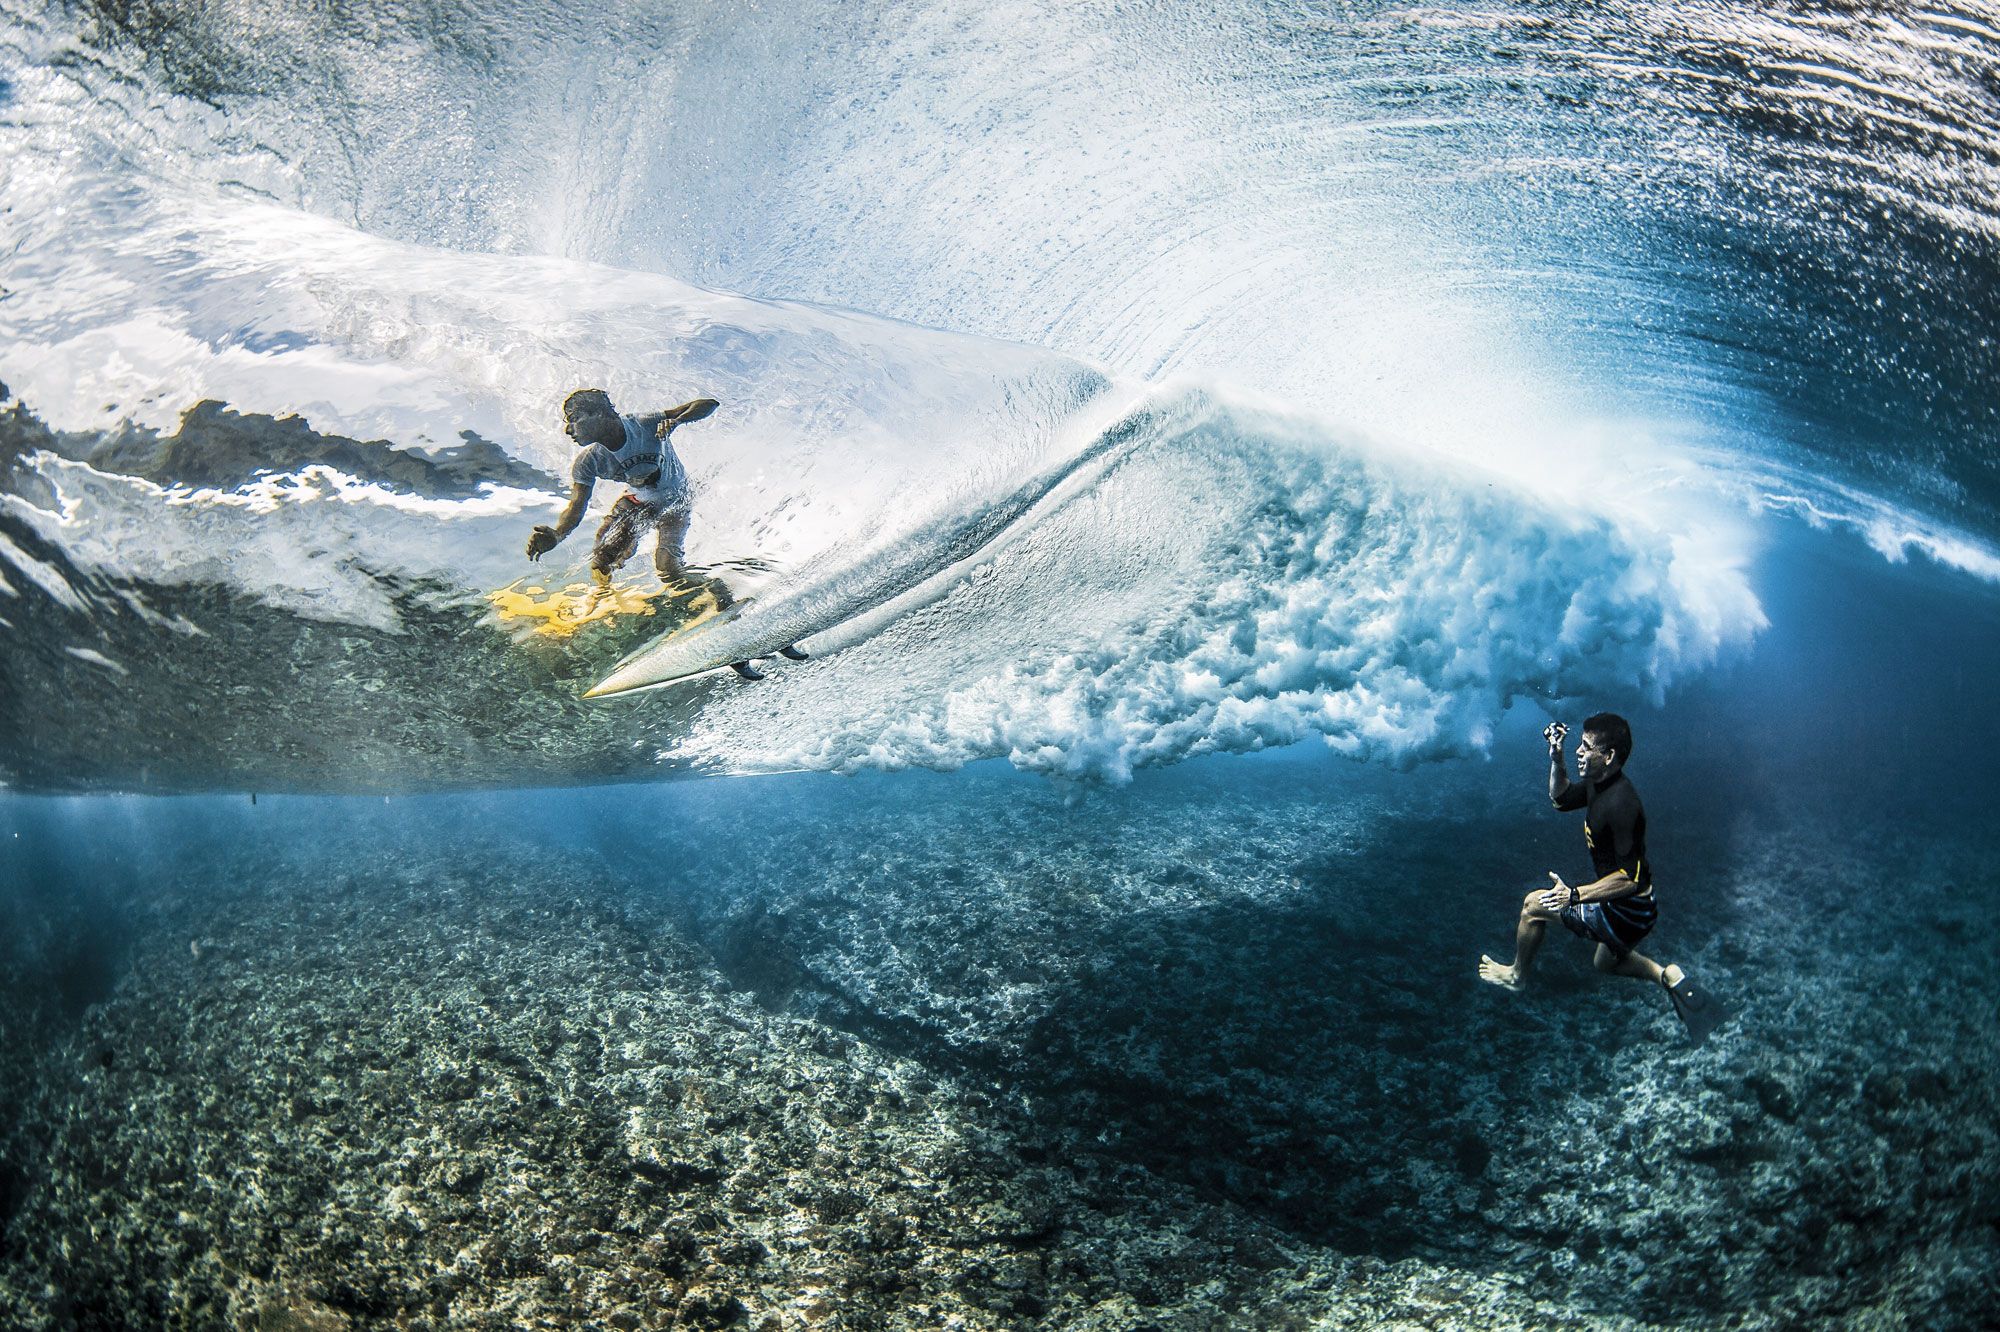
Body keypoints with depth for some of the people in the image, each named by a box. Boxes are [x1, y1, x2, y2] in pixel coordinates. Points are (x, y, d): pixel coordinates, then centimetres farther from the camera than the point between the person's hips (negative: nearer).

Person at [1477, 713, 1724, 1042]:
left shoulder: (1620, 803, -30)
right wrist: (1556, 756, 4)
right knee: (1606, 962, 33)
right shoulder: (1598, 783, -1)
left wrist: (1575, 894, -38)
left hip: (1627, 912, -10)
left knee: (1534, 905, -3)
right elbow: (1560, 798, 19)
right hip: (1622, 907, 10)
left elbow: (1630, 877, -30)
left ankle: (1516, 975, 17)